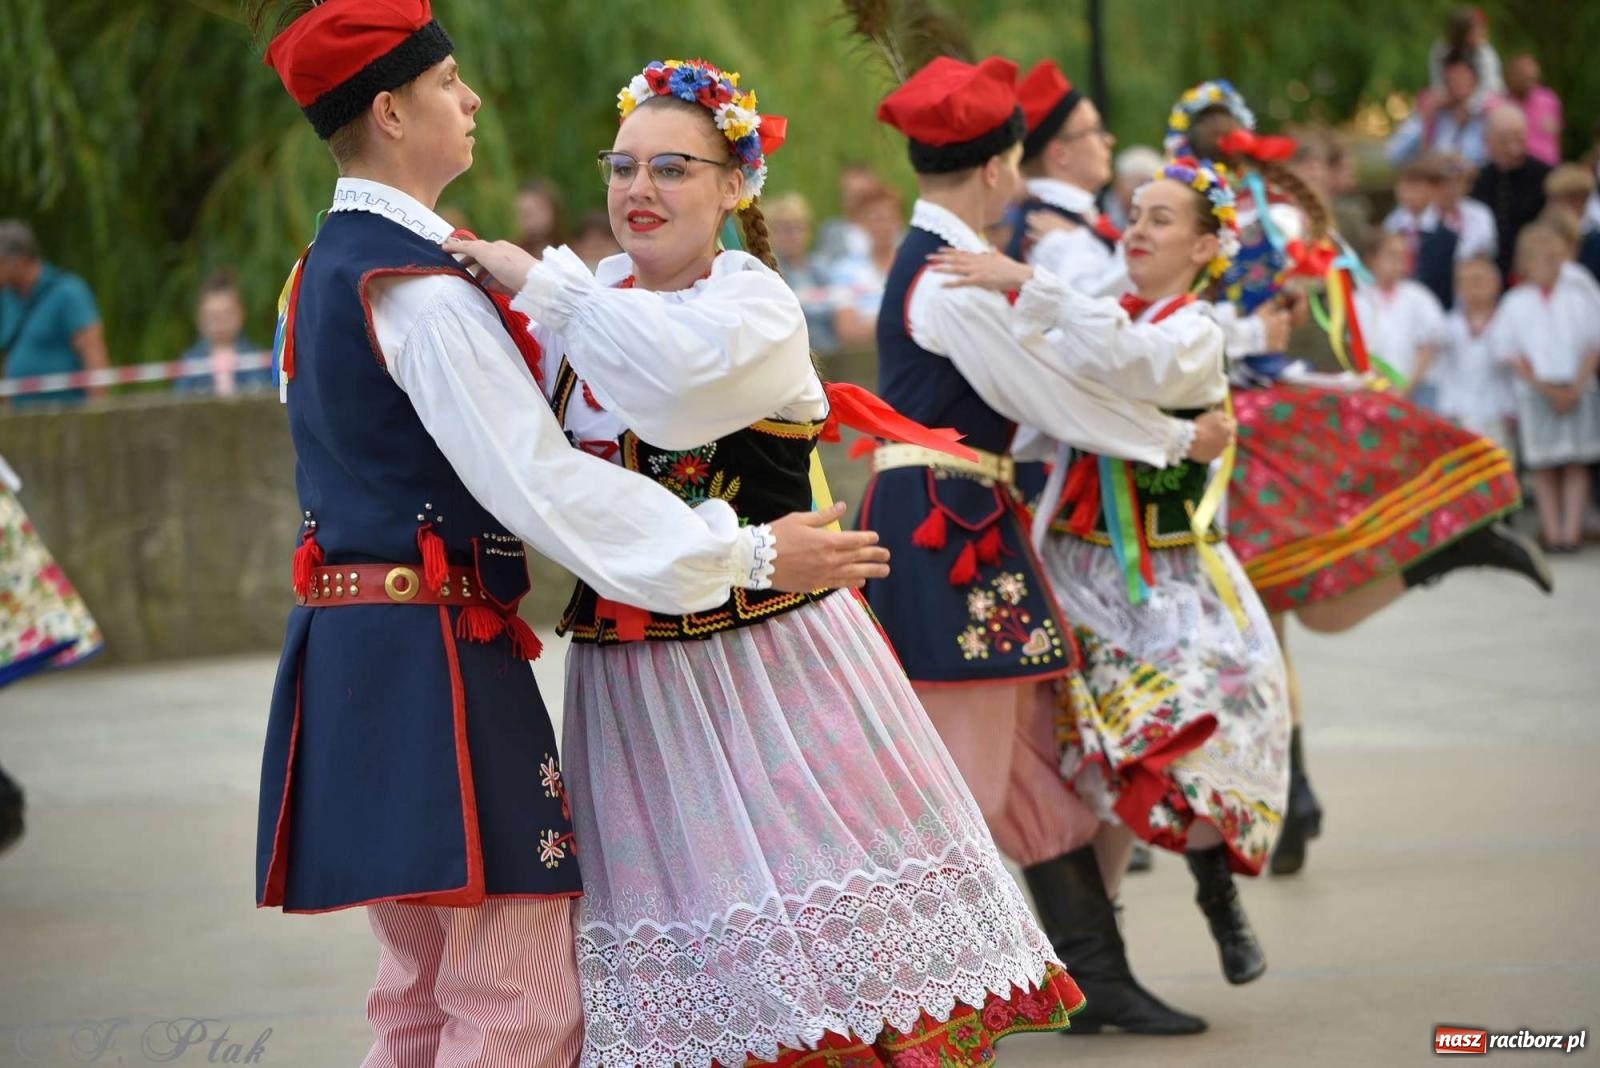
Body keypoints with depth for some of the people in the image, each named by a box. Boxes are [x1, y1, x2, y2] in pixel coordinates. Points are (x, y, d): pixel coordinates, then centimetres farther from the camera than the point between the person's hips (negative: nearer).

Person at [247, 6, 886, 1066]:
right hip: (436, 656, -10)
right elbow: (545, 486, -20)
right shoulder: (423, 289, -16)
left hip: (353, 650, 10)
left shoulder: (324, 269, 14)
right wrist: (750, 553, -18)